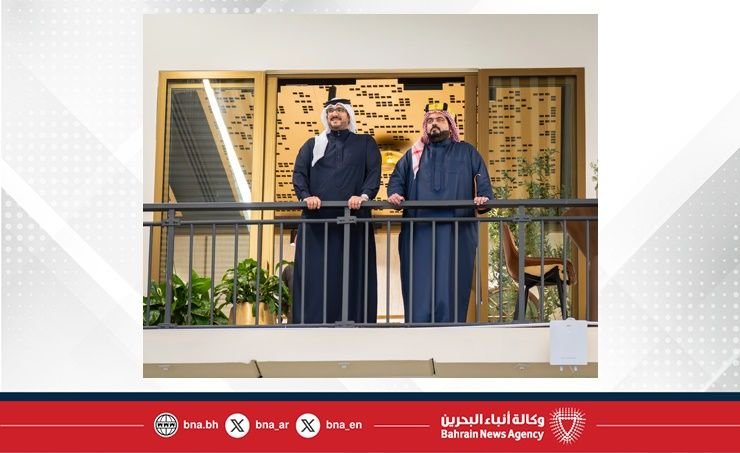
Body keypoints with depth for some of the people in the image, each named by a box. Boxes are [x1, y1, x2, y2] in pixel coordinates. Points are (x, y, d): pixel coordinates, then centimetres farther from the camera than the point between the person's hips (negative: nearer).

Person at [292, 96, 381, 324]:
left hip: (354, 220, -1)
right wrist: (306, 196, -15)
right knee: (314, 277, -5)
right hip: (317, 220, 1)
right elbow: (299, 173, 6)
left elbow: (374, 173, 1)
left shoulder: (365, 143, 16)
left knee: (353, 276, -4)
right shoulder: (313, 144, 19)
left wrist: (364, 196, -19)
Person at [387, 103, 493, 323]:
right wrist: (395, 193, -9)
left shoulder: (467, 153, 17)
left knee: (449, 285, -6)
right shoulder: (414, 154, 22)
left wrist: (484, 198, -14)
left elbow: (482, 181, 7)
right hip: (419, 230, 1)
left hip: (455, 231, -1)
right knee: (419, 286, -4)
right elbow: (397, 177, 13)